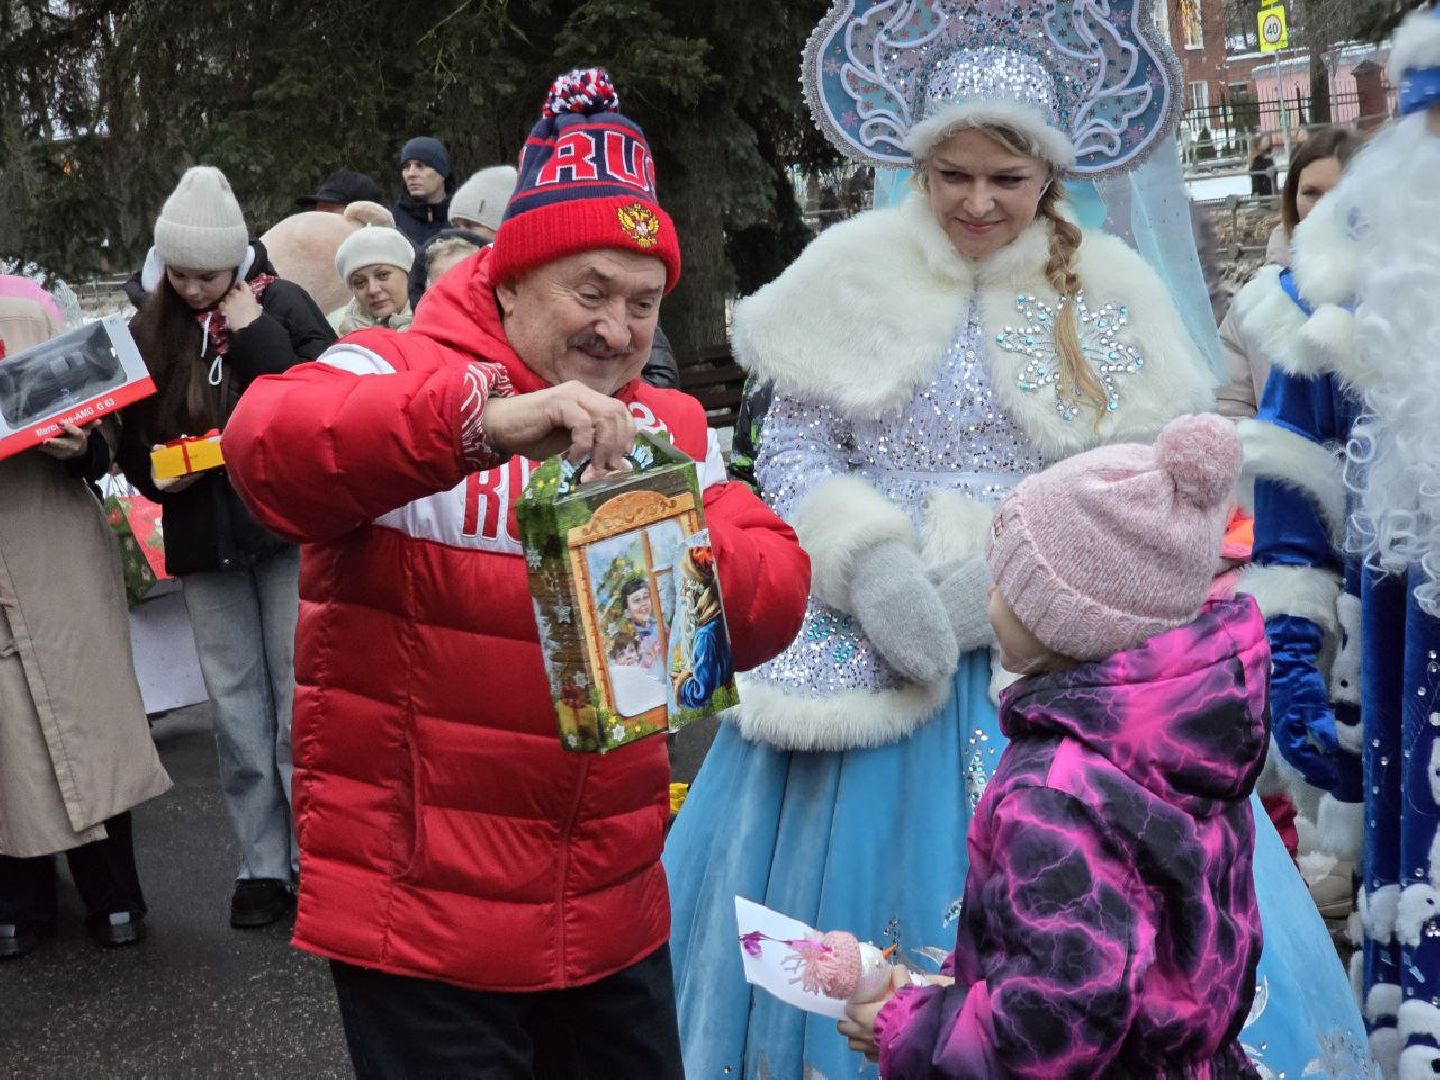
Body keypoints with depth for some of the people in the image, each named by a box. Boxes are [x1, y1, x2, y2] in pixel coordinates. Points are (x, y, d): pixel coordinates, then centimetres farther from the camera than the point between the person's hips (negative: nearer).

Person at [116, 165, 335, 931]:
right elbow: (133, 444, 12)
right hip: (204, 544, 3)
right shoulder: (149, 332, 4)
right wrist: (157, 476, -9)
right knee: (238, 713, 8)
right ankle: (262, 866, 18)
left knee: (301, 703, 1)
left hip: (289, 530, -3)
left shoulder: (281, 305, -5)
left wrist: (253, 336, -18)